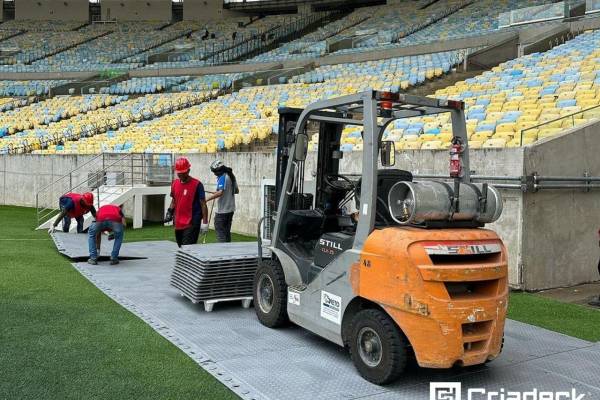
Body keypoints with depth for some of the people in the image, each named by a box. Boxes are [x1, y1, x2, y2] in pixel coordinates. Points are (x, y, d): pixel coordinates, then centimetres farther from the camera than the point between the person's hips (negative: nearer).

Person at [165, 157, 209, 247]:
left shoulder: (197, 184, -10)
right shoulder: (175, 183, 10)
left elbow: (203, 204, -9)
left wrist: (205, 222, -13)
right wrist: (170, 212, 7)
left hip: (192, 224, -7)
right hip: (178, 224, 7)